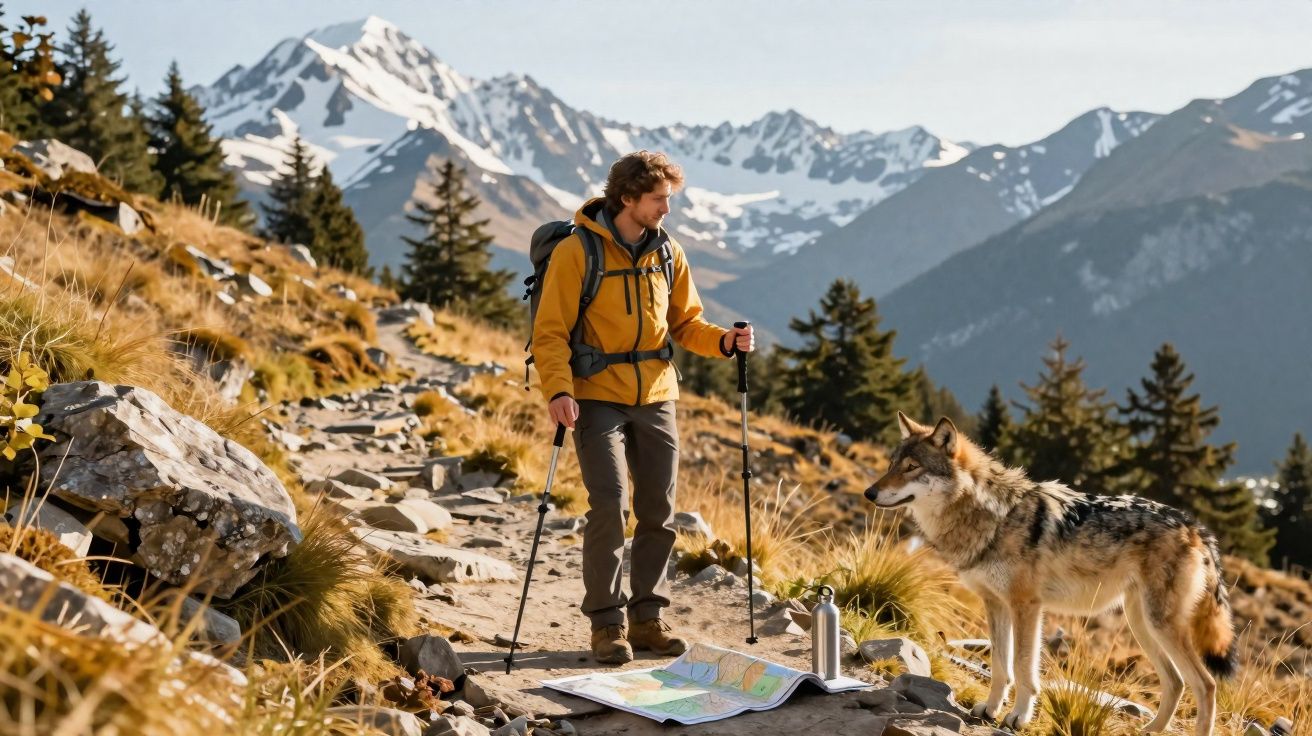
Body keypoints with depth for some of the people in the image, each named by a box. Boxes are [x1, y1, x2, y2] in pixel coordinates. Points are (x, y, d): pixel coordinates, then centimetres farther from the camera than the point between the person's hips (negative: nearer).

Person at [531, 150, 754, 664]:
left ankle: (648, 617, 18)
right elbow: (550, 331, -10)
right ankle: (607, 622, 0)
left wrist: (723, 341, -6)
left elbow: (685, 323, 14)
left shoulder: (668, 253, 7)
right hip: (598, 399, -5)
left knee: (658, 512, 6)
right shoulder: (577, 252, -9)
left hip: (656, 399, 5)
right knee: (608, 507, -12)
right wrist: (559, 391, -24)